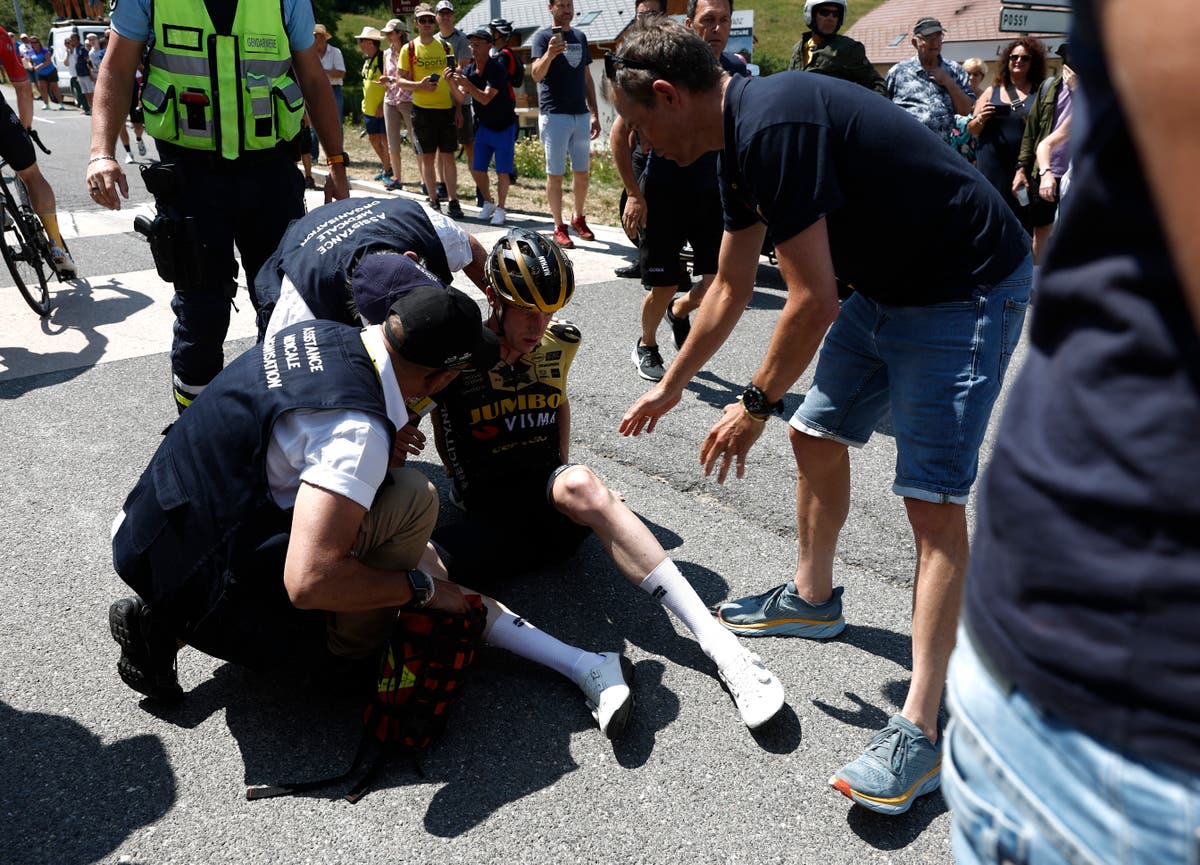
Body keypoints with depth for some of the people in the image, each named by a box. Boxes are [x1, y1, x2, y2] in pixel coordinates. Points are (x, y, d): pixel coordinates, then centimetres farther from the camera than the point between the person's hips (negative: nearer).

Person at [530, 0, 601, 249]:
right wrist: (550, 54, -35)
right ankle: (559, 227, 6)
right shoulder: (543, 36, -4)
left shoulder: (580, 37, 13)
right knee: (555, 174, 0)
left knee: (582, 172, 11)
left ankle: (578, 218, 27)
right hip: (554, 116, -5)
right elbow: (536, 75, -16)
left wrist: (595, 114, 13)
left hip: (581, 115, 5)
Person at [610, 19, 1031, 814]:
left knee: (934, 500, -13)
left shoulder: (772, 127, -26)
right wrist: (670, 387, 24)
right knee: (817, 436, 14)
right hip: (886, 287, 10)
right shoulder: (740, 141, 6)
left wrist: (756, 405, -10)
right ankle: (813, 599, 33)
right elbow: (731, 289, 16)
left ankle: (919, 732, -7)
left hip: (968, 292, -10)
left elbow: (813, 302, -25)